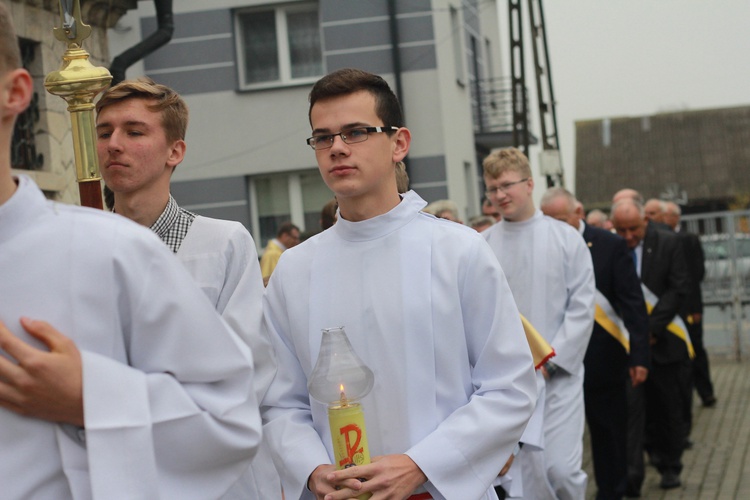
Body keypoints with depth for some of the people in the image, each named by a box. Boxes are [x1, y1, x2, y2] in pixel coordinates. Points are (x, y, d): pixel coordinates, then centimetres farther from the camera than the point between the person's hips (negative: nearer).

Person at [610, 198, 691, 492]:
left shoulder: (668, 243, -1)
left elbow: (679, 288, -4)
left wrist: (652, 328, -12)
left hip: (662, 339, 1)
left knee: (668, 407, 11)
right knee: (629, 406, -10)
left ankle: (669, 467, 25)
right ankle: (631, 474, -11)